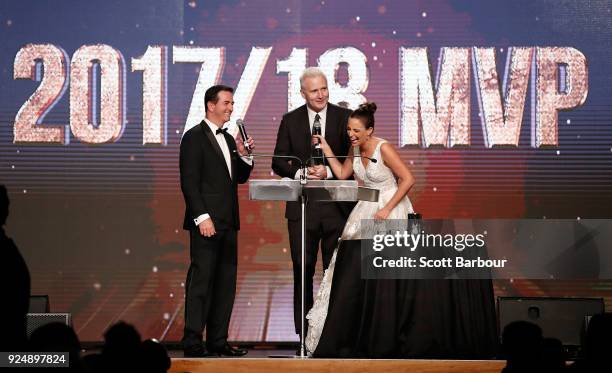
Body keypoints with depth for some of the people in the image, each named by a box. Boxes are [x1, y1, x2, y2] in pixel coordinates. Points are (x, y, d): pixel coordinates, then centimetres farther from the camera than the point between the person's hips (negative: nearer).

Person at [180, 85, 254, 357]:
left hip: (228, 223, 8)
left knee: (226, 282, 7)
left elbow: (240, 178, 23)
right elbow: (189, 182, -12)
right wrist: (202, 217, -18)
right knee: (201, 281, -8)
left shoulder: (228, 139, 19)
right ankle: (192, 342, -7)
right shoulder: (195, 137, -5)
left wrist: (243, 154, 5)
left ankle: (218, 340, 11)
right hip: (207, 222, -8)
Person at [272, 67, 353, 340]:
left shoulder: (344, 117, 2)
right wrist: (300, 172, -13)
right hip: (302, 207, 1)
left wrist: (328, 171, -16)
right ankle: (304, 335, 8)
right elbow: (278, 162, 5)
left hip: (337, 205, -1)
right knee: (302, 271, 3)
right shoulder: (290, 120, 5)